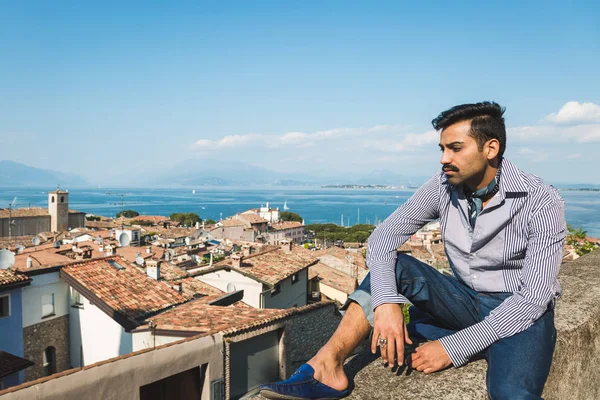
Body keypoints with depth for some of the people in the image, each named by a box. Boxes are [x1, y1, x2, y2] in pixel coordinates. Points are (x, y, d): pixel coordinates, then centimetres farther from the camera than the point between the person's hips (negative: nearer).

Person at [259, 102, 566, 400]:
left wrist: (454, 347, -27)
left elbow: (533, 297, -23)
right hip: (466, 302, 3)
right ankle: (326, 368, -29)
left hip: (521, 314, -3)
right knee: (395, 267, -23)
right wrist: (386, 301, -32)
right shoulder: (444, 186, -8)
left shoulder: (541, 203, -19)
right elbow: (383, 237, -13)